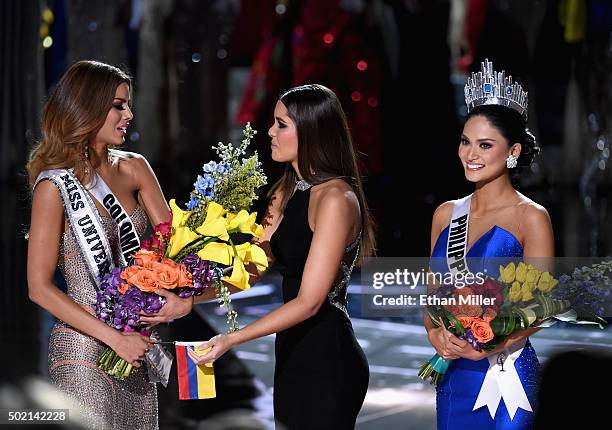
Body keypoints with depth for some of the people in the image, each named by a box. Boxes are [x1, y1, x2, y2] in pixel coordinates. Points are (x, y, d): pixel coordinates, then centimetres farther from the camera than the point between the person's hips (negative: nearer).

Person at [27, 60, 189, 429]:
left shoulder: (134, 168, 4)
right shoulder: (55, 186, -11)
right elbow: (40, 287, -13)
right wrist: (115, 338, -18)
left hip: (135, 341, 6)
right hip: (84, 348, -5)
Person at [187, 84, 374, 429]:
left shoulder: (336, 198, -17)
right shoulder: (287, 193, 10)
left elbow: (309, 301, -21)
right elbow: (251, 268, 7)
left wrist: (231, 339, -25)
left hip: (328, 361, -8)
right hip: (293, 352, 8)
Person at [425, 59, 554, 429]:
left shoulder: (531, 218, -8)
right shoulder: (446, 214, 7)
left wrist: (483, 350, -20)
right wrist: (435, 333, -8)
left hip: (504, 372, -5)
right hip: (451, 374, 5)